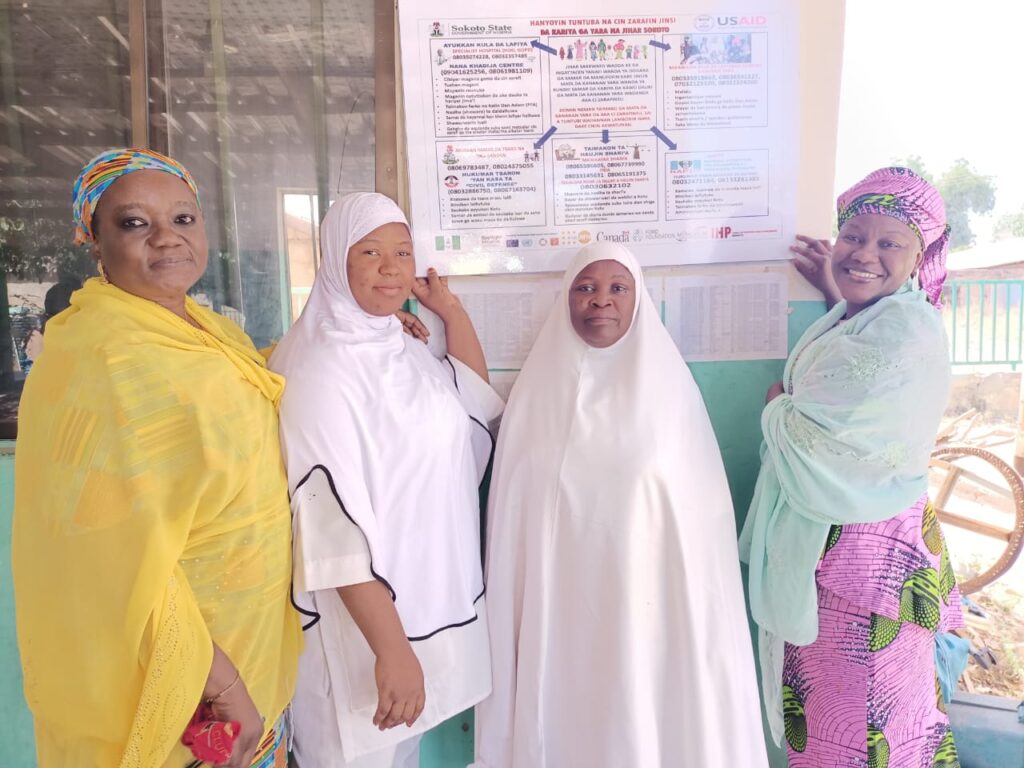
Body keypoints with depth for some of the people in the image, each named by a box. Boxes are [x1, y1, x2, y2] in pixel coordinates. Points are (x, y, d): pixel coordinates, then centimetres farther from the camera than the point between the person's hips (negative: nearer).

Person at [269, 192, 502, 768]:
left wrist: (449, 307, 9)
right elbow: (336, 527, -25)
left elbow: (477, 398, 18)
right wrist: (390, 648, -25)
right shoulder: (321, 370, -22)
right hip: (363, 616, -7)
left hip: (424, 595, 8)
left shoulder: (404, 348, 2)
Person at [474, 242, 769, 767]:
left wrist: (697, 604, -3)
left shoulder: (668, 384, -1)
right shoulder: (537, 391, 2)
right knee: (565, 719, 9)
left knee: (645, 723, 9)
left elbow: (701, 507, 0)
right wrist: (509, 616, 3)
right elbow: (513, 513, 4)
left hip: (650, 602, -1)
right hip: (558, 606, 1)